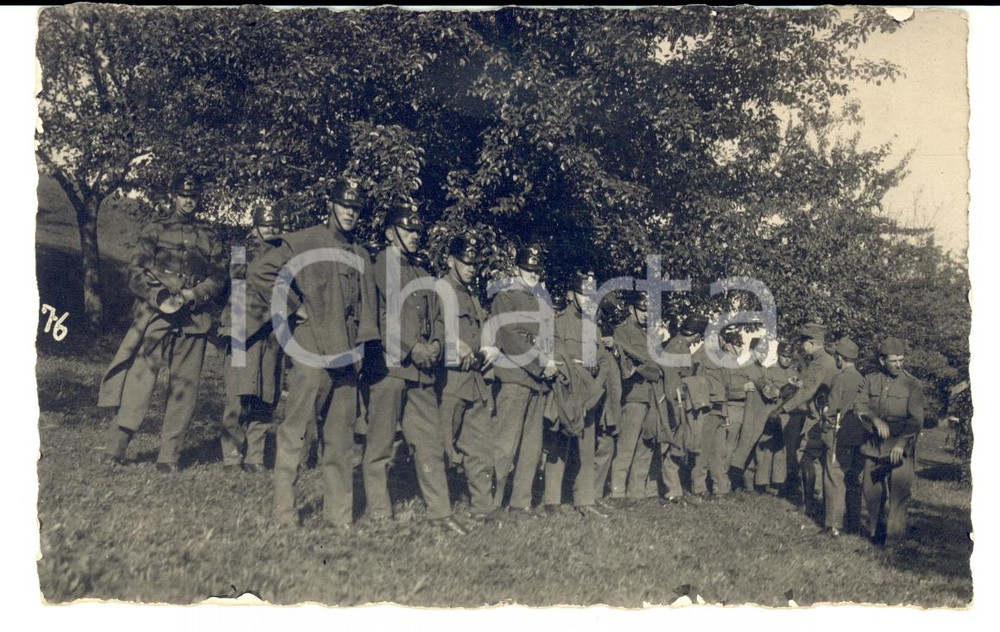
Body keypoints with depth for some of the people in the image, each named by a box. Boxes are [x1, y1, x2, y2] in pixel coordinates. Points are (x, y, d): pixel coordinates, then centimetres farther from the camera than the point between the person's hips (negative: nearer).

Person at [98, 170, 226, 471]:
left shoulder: (210, 237, 15)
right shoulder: (155, 230, 11)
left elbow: (218, 277, 9)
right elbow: (136, 273, 4)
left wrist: (194, 294, -9)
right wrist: (159, 296, -12)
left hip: (194, 320, 2)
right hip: (154, 315, -2)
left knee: (183, 387, 1)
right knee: (138, 379, -7)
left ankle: (169, 455, 8)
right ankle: (116, 447, 2)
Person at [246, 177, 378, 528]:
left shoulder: (362, 256, 20)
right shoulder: (302, 242, 0)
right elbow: (260, 274, -7)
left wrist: (365, 345, 11)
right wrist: (295, 307, -8)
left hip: (347, 357, 6)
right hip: (310, 353, -6)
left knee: (341, 439, 9)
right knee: (295, 430, -4)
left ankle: (340, 515, 15)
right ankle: (284, 512, 4)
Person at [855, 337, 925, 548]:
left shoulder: (912, 384, -1)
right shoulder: (870, 380, 7)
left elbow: (916, 419, -8)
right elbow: (860, 405, -1)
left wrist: (901, 442, -21)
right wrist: (875, 419, -22)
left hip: (900, 448, -3)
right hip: (873, 446, 3)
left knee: (899, 492, -6)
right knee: (870, 490, 8)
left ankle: (895, 536, 5)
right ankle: (875, 529, 29)